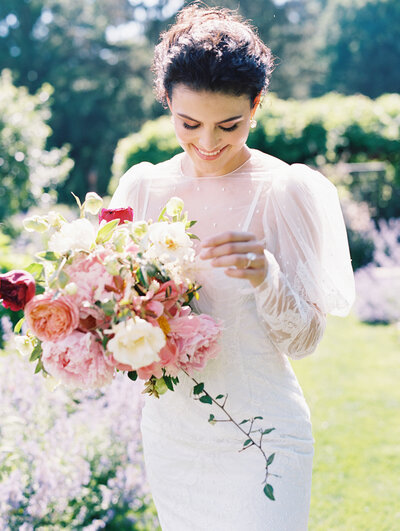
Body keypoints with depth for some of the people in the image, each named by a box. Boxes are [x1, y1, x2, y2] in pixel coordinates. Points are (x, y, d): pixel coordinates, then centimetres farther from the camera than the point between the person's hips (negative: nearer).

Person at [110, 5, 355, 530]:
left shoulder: (288, 190, -10)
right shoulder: (143, 185, 0)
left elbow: (304, 340, -8)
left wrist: (266, 276, -26)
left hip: (258, 438, -4)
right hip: (168, 431, 4)